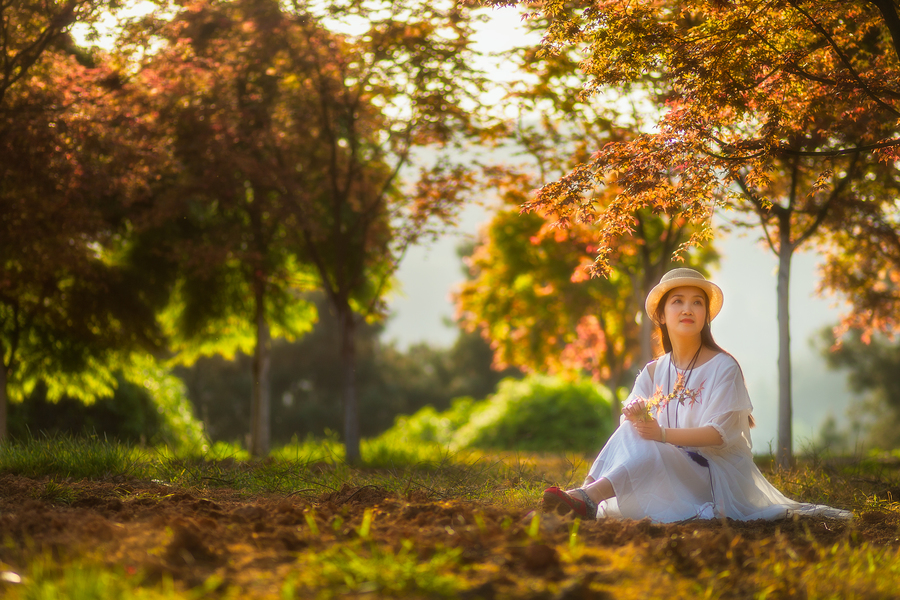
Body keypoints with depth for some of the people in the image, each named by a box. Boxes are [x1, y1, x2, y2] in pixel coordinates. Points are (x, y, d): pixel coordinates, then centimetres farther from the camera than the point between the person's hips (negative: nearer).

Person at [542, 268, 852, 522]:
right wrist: (633, 419, -25)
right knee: (630, 433, -23)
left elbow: (720, 433, -16)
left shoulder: (723, 368, -5)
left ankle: (585, 500, -47)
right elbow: (633, 422, 2)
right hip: (665, 466, 5)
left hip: (718, 474, -5)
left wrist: (662, 434, -28)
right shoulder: (654, 372, 13)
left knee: (649, 452, -33)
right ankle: (586, 496, -39)